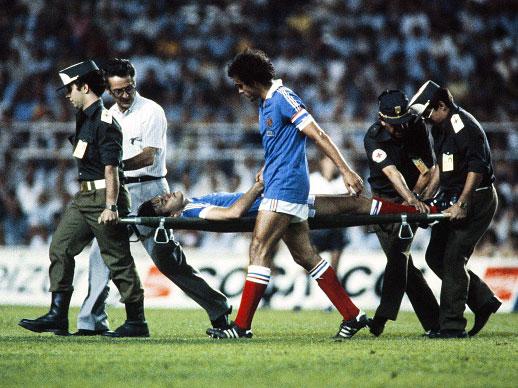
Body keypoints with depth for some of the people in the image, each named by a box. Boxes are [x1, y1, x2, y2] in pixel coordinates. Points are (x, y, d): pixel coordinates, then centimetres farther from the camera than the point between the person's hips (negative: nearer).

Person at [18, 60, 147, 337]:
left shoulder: (104, 122, -15)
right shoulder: (84, 118, 15)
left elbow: (111, 169, -21)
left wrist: (110, 207, -27)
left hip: (103, 196, -10)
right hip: (84, 197, 10)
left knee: (118, 259, -5)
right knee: (60, 248, 4)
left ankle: (136, 321, 1)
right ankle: (57, 316, 3)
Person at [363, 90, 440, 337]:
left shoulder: (417, 128, -7)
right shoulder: (373, 138, -16)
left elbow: (428, 170, -3)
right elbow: (391, 171, -30)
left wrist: (415, 196, -19)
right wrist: (410, 199, -44)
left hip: (411, 199, 0)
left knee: (398, 254, -20)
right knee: (402, 261, -4)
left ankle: (383, 316, -28)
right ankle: (433, 321, 0)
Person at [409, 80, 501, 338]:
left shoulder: (465, 127, -18)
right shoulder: (440, 127, 13)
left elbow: (476, 169, -24)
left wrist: (462, 204, -27)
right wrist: (426, 198, 15)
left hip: (476, 199, -10)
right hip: (452, 198, 10)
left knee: (453, 258, -13)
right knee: (435, 256, 8)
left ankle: (453, 326, -10)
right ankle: (483, 301, 16)